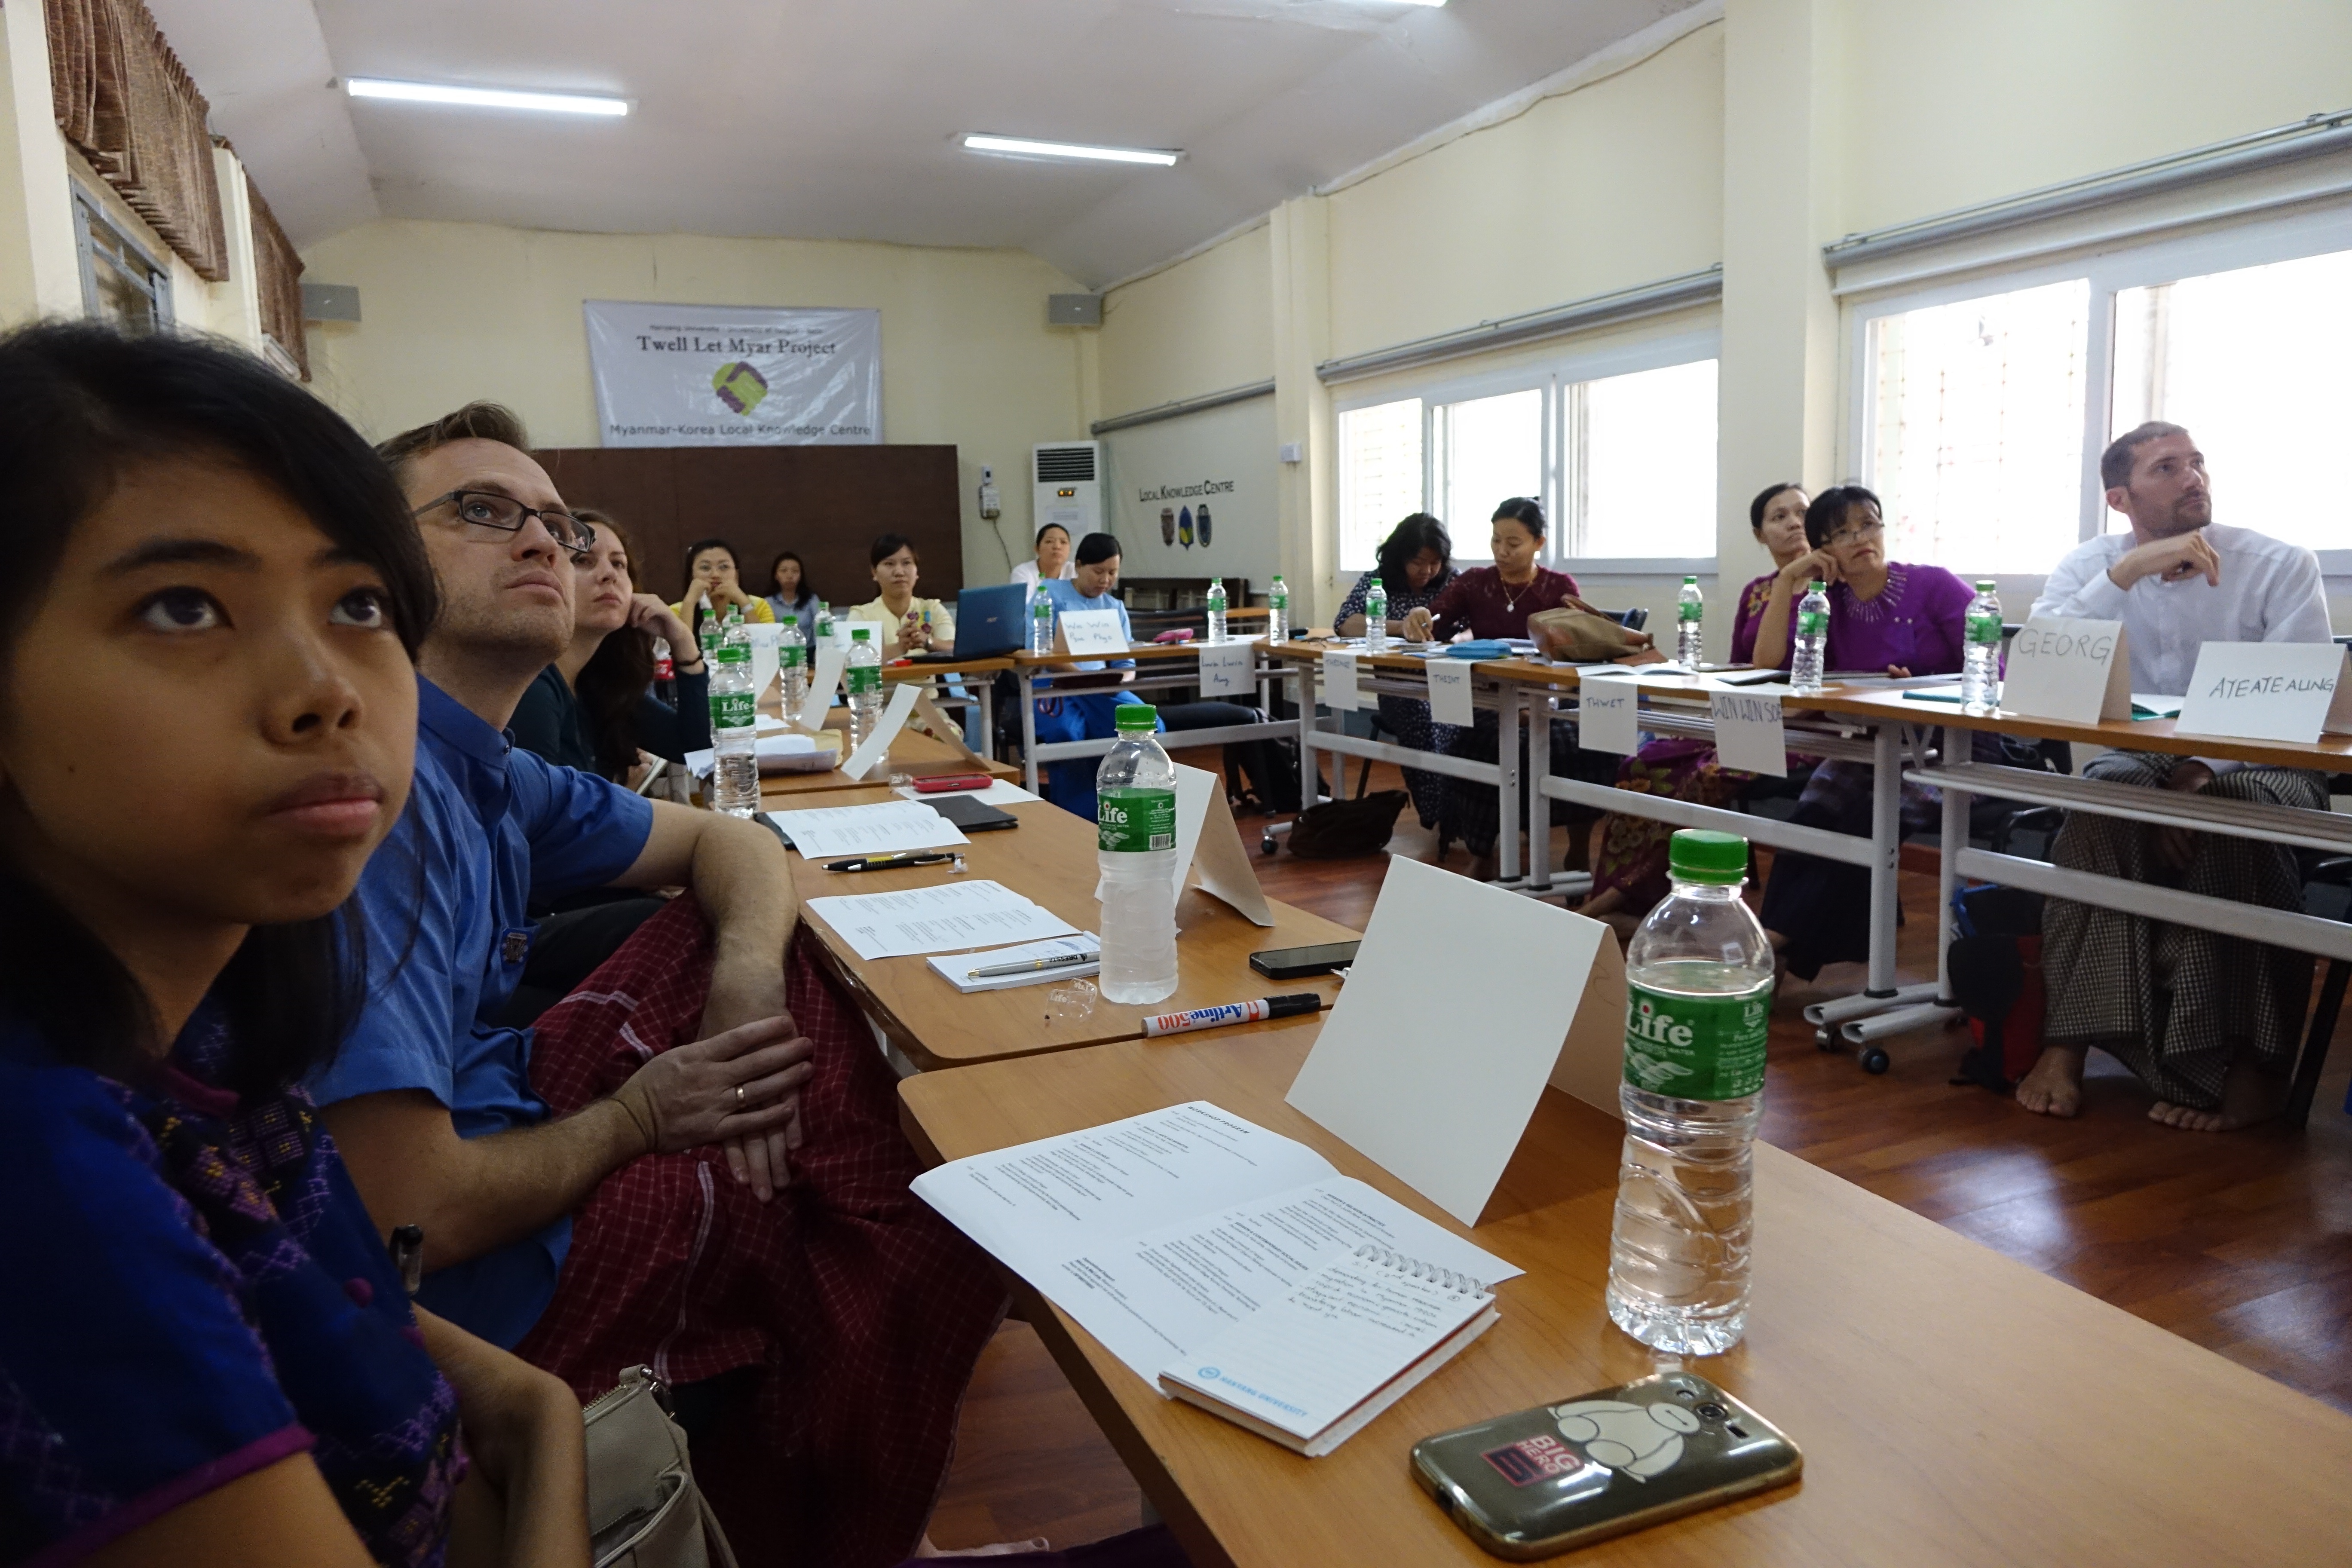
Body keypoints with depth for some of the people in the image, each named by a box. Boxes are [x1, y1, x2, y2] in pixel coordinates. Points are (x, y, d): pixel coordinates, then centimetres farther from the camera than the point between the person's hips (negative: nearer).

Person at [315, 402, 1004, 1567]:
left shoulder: (485, 772, 3)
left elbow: (725, 844, 14)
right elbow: (408, 1215, -30)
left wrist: (749, 975, -7)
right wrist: (637, 1118, -12)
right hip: (469, 1291, -9)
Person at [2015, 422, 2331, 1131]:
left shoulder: (2282, 565, -3)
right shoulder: (2091, 563, 1)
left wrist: (2202, 772, -28)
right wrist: (2129, 570, -25)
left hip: (2262, 770, -1)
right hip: (2138, 761, 1)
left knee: (2227, 811, -35)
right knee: (2111, 791, -33)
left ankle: (2246, 1062, -22)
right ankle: (2069, 1040, -31)